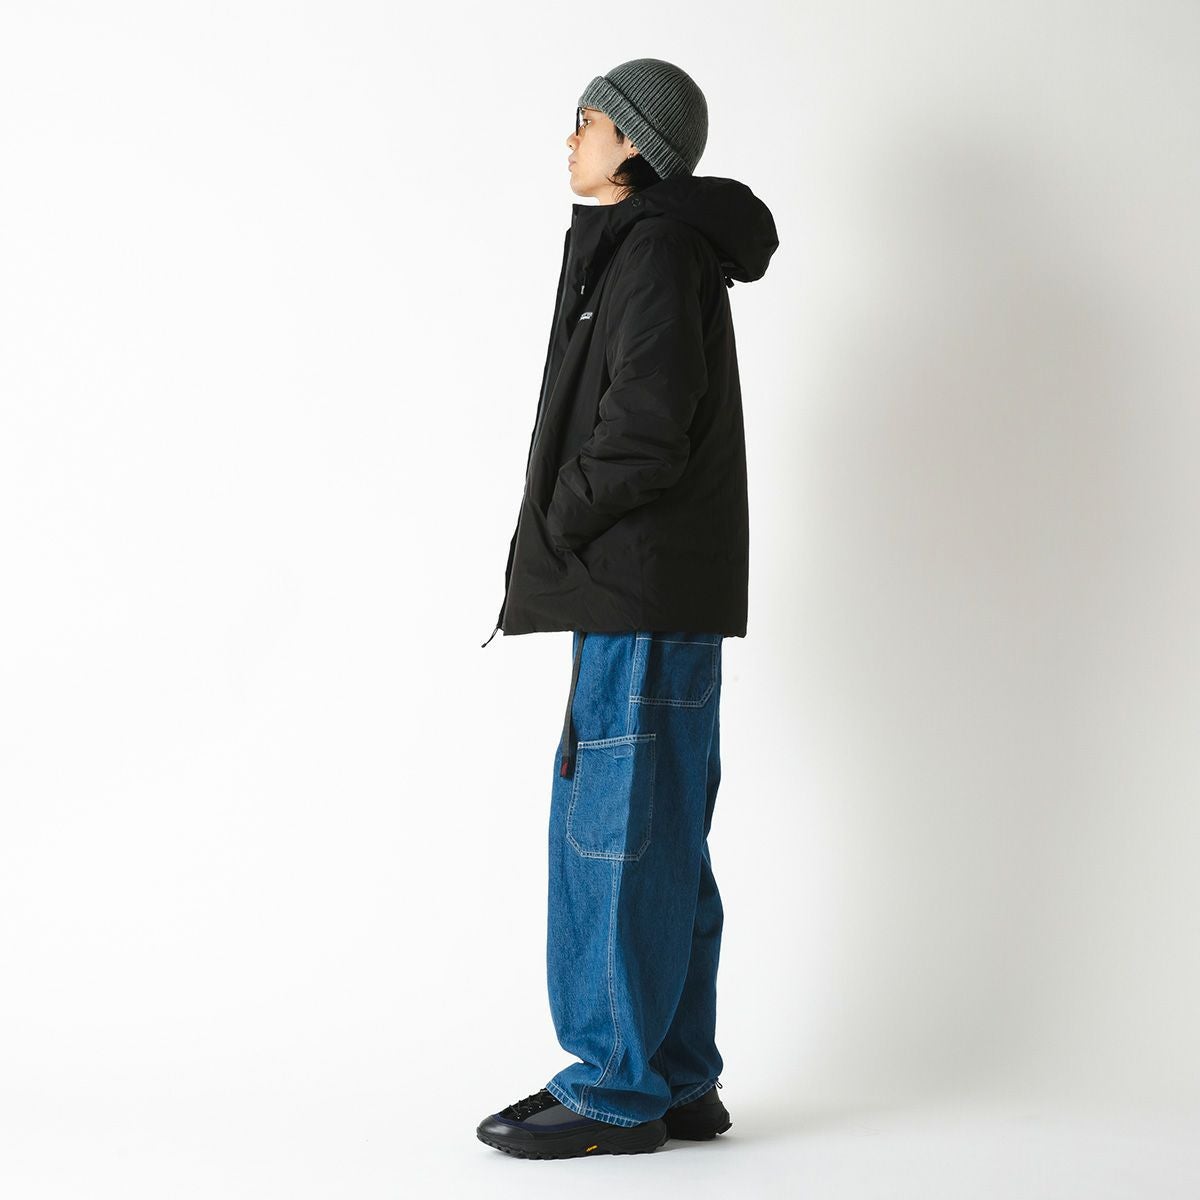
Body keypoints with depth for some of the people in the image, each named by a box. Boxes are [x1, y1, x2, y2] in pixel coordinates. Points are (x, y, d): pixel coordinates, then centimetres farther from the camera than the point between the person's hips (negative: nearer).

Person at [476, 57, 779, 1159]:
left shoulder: (654, 250, -11)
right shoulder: (660, 246, 20)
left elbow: (645, 427, -20)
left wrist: (557, 531, -9)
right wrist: (563, 546, 12)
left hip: (643, 589, -10)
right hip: (661, 593, 10)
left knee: (613, 831, -6)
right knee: (661, 841, 11)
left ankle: (616, 1089, 1)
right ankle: (677, 1084, 17)